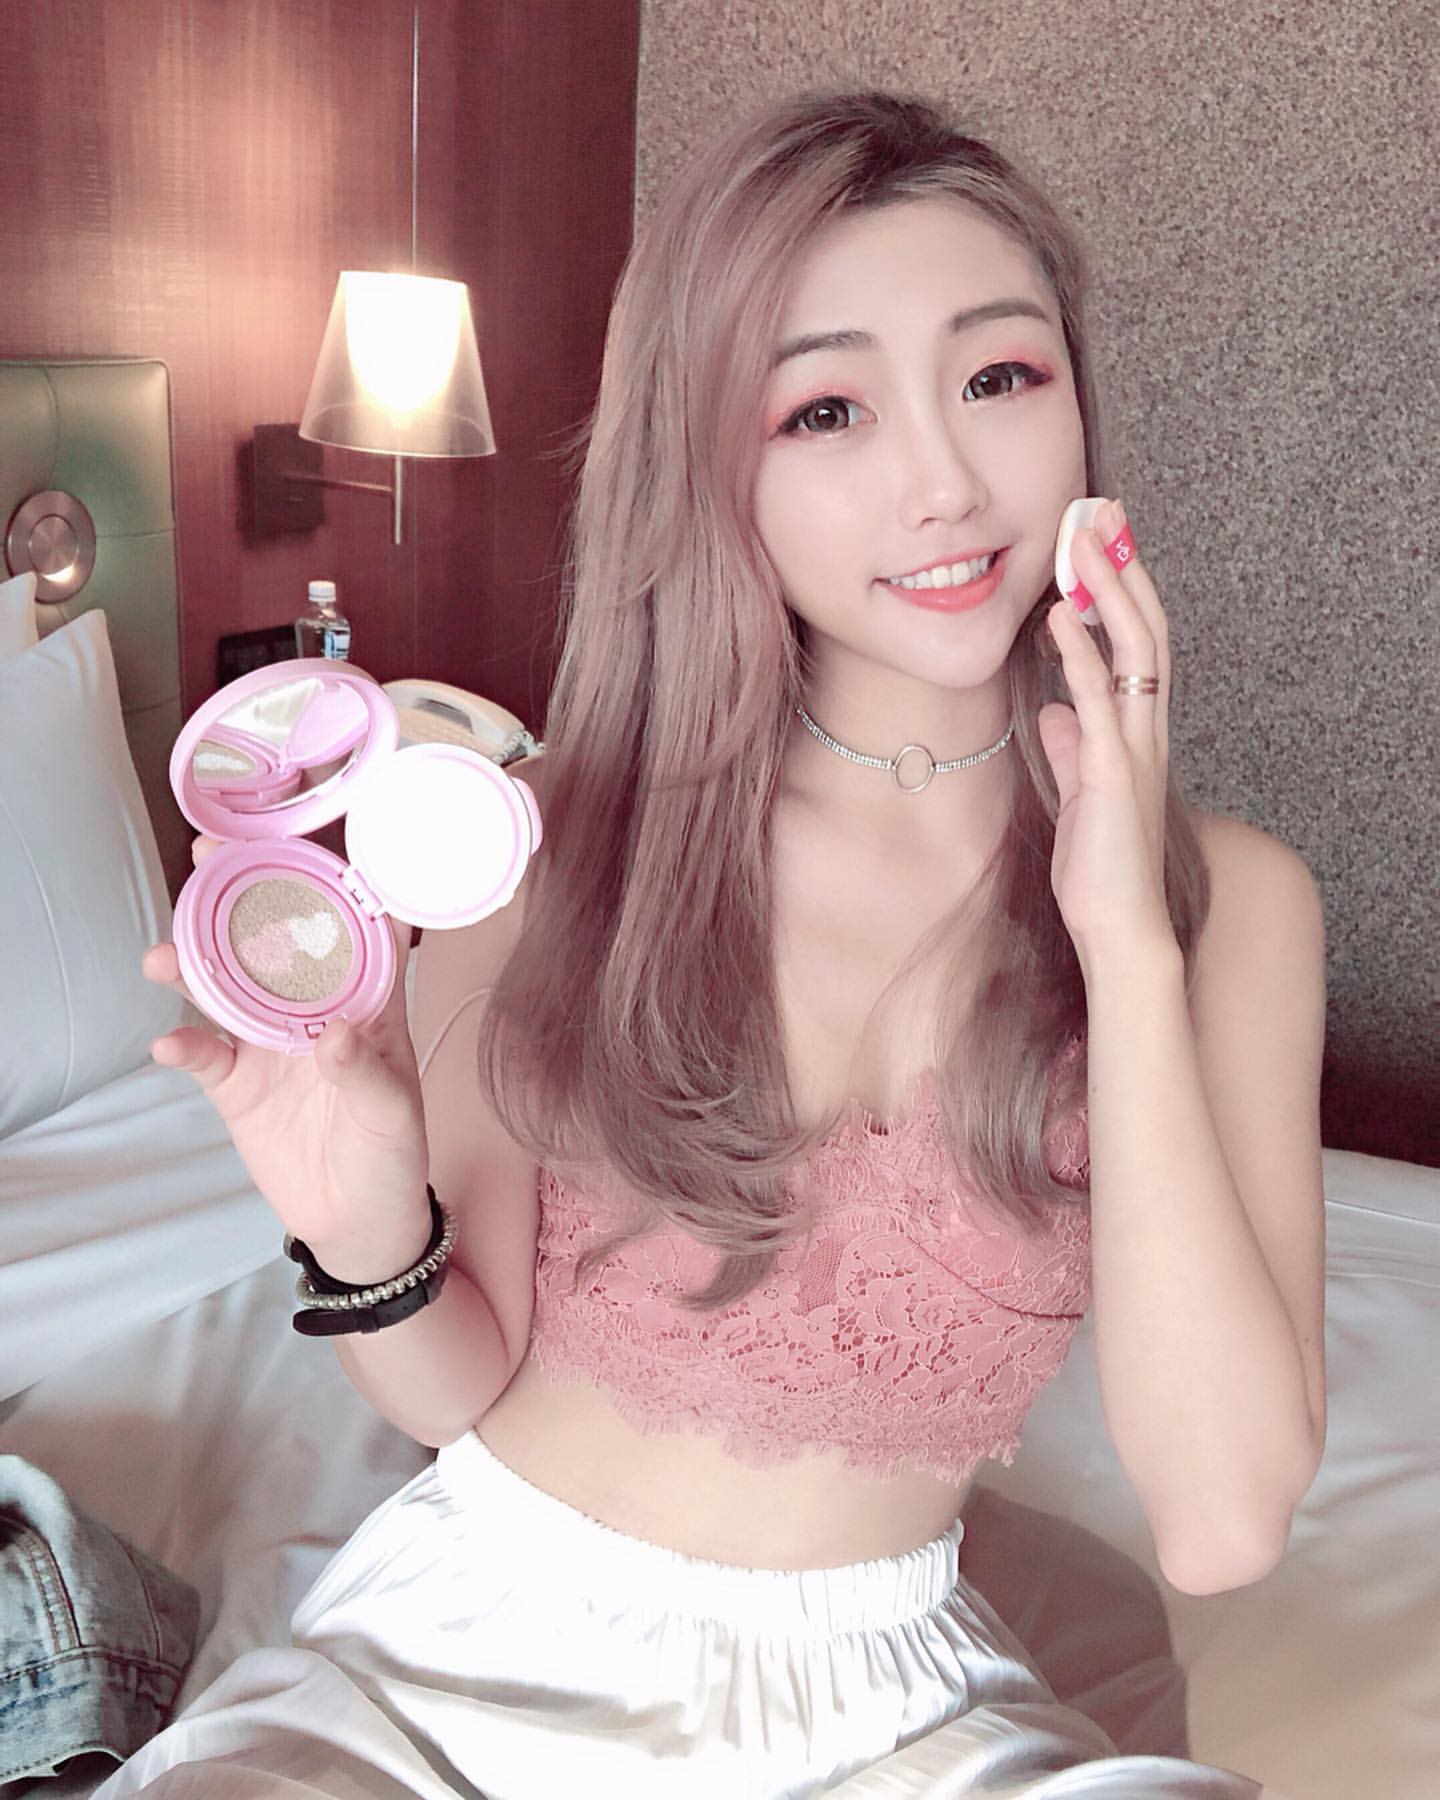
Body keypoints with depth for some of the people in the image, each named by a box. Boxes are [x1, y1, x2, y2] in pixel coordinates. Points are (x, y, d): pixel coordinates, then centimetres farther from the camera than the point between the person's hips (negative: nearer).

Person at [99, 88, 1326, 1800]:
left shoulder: (1225, 899, -9)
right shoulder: (548, 837, -11)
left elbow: (1221, 1523, -17)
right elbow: (467, 1386, -3)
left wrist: (1127, 944, -22)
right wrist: (372, 1240, -26)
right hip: (480, 1639, 0)